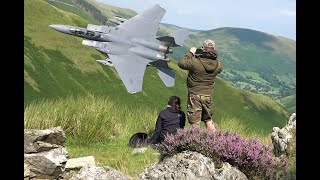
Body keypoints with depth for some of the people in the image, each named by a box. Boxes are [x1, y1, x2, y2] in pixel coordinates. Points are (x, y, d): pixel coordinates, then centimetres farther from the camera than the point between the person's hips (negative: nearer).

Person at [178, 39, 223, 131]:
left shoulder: (196, 62, -22)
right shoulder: (217, 64, -6)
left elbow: (181, 63, -8)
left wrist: (190, 53, 3)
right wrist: (213, 57, 16)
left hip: (195, 95, -5)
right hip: (208, 95, 5)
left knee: (195, 123, 3)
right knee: (208, 120, 20)